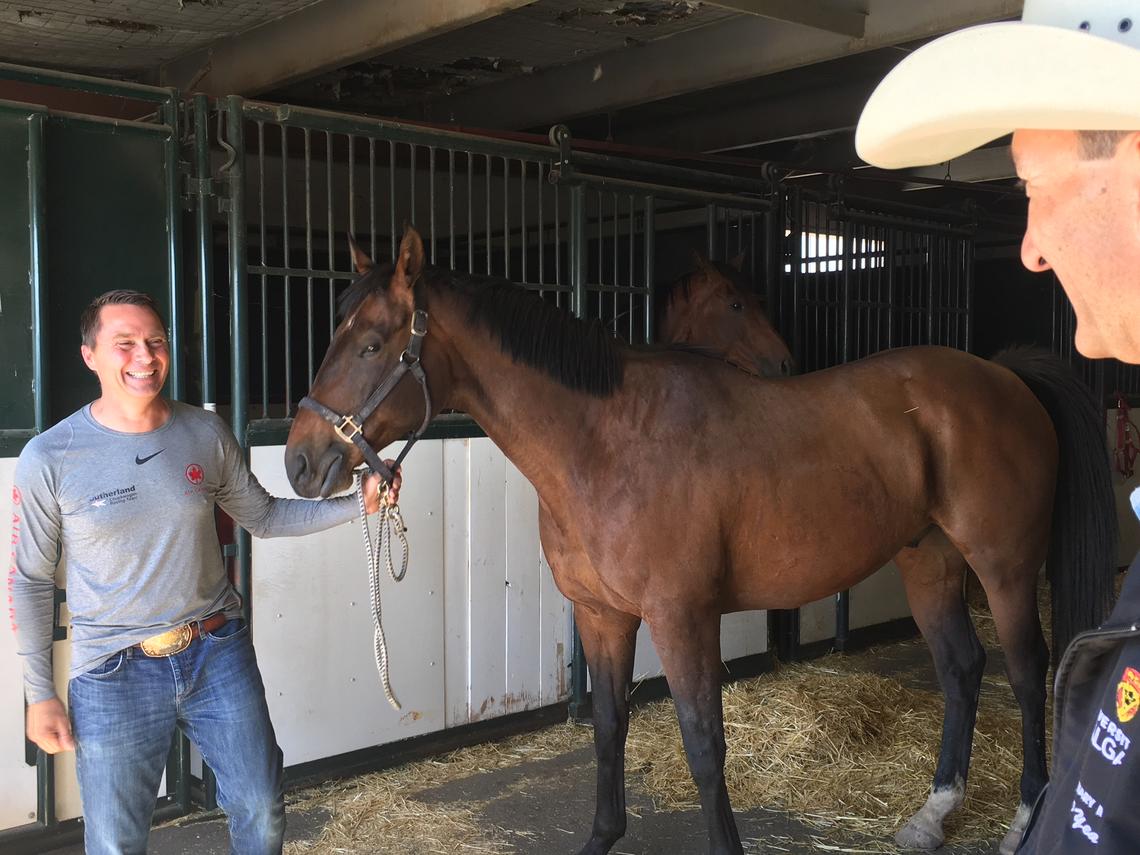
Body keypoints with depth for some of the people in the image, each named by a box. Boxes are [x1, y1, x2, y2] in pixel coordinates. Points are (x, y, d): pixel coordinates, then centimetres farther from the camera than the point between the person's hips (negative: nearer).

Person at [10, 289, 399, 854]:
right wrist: (40, 695, -2)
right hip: (115, 676, -2)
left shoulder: (205, 434, -2)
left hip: (219, 654, 3)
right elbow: (30, 581, -2)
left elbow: (263, 516, 10)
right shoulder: (48, 459, -10)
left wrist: (357, 505, -1)